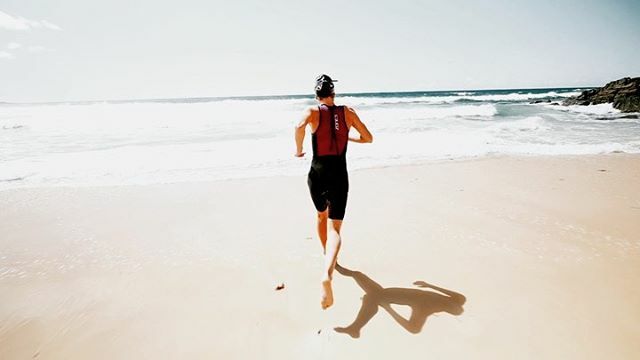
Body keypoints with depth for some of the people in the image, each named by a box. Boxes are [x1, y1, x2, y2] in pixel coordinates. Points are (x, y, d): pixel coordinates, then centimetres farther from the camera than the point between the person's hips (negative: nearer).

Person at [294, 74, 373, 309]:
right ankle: (327, 273, -31)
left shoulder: (313, 111, 0)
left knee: (322, 215, 27)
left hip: (317, 174, 1)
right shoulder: (348, 112, 6)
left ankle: (328, 255, 47)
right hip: (338, 175, -1)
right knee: (334, 228, -6)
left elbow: (299, 127, -23)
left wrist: (298, 150, -6)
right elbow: (368, 138, 12)